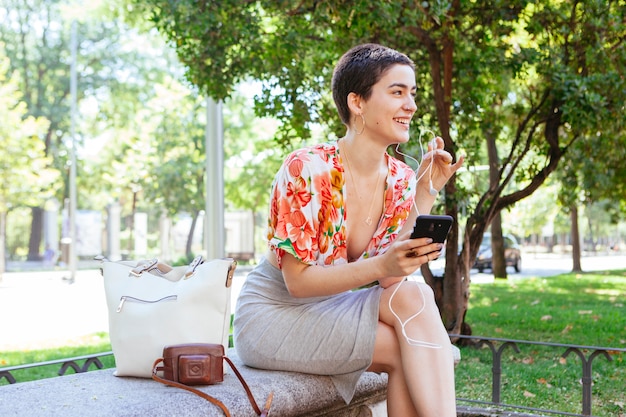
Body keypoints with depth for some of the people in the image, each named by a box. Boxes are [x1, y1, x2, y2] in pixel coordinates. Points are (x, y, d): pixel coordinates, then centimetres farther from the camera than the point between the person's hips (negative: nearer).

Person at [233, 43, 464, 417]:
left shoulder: (402, 181, -2)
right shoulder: (307, 169, -21)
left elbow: (390, 281, -10)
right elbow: (298, 281, -19)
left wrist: (425, 194, -14)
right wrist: (380, 265, -34)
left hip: (332, 312, 6)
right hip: (273, 313, -6)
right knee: (410, 324, -24)